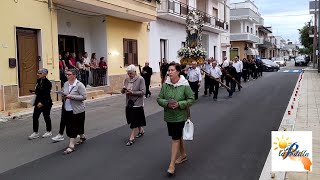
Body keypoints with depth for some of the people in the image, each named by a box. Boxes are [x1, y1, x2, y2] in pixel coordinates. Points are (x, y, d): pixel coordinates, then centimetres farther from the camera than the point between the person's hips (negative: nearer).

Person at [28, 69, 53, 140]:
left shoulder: (48, 83, -16)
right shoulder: (38, 81, 7)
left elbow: (47, 94, -20)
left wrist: (42, 102, -25)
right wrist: (34, 91, -1)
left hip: (46, 102, -7)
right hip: (38, 102, 7)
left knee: (46, 117, 6)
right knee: (35, 116, 4)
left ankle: (49, 131, 23)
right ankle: (35, 132, 14)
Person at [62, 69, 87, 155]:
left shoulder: (79, 85, -14)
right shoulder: (66, 84, 7)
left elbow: (84, 96, -19)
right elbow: (63, 93, 20)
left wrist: (71, 96, -24)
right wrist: (63, 96, -4)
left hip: (77, 110, -7)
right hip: (67, 109, 7)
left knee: (73, 128, -3)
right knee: (69, 126, 16)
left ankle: (71, 146, 4)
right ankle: (82, 137, 38)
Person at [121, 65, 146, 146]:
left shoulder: (140, 79, -10)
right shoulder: (126, 80, 8)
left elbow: (143, 92, -16)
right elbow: (123, 91, 11)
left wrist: (133, 93, -25)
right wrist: (123, 90, -13)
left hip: (137, 103, -7)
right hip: (129, 103, 7)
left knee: (134, 121, -4)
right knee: (133, 120, 17)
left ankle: (131, 138, 3)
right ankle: (141, 130, 41)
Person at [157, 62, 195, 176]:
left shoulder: (184, 85, -14)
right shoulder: (165, 85, -4)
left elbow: (191, 99, -10)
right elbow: (159, 99, 1)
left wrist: (179, 104, -22)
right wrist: (167, 103, -18)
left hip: (180, 116, -5)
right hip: (169, 116, 5)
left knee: (175, 138, -5)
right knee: (178, 136, 20)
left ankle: (172, 164, 2)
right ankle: (183, 155, 41)